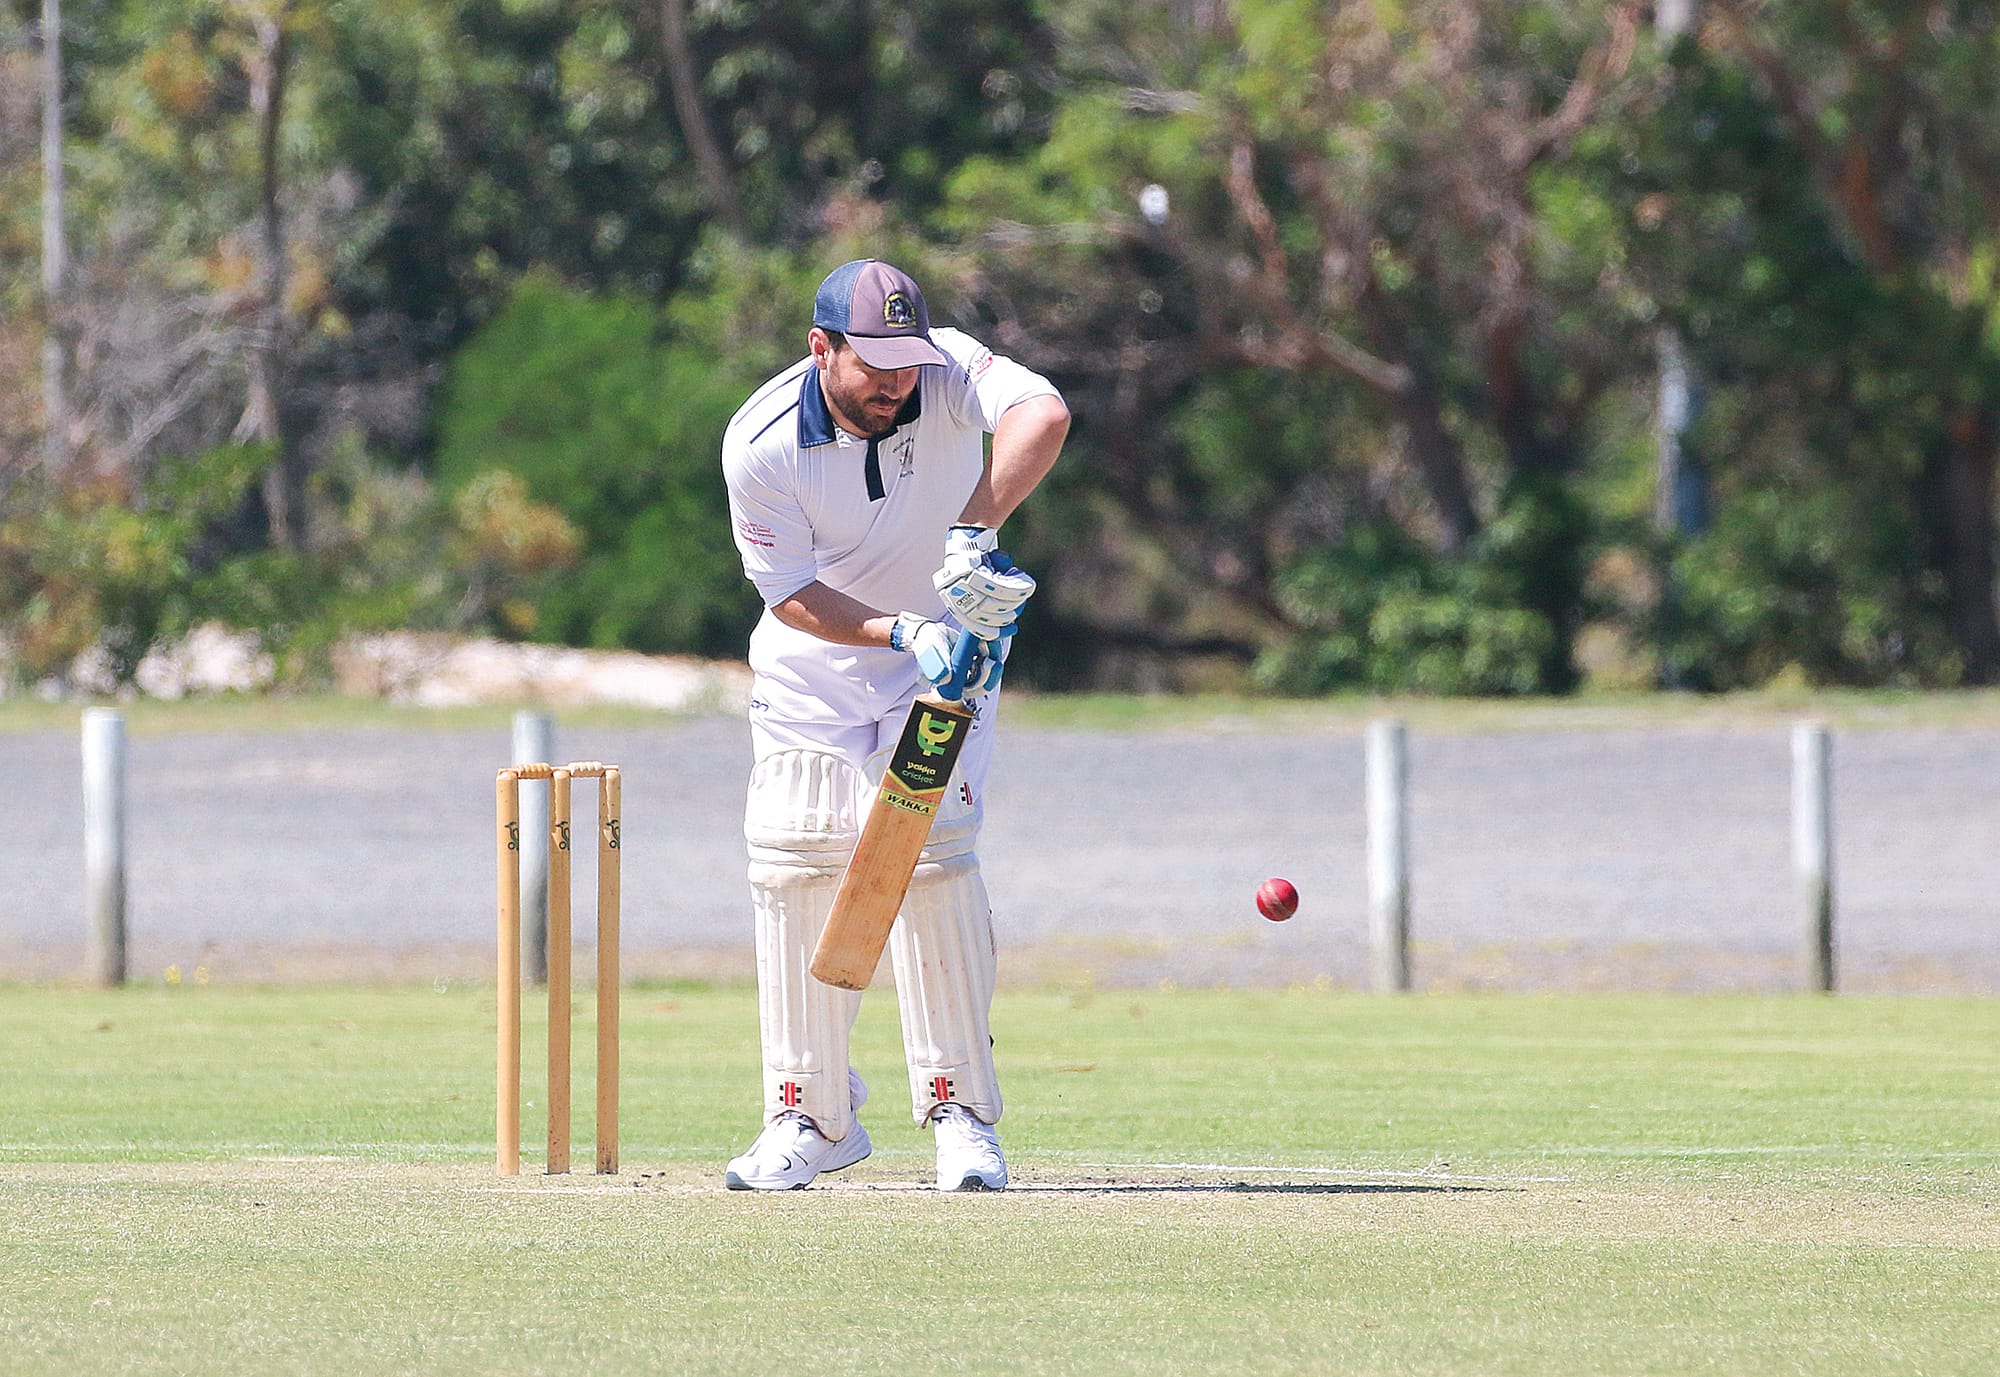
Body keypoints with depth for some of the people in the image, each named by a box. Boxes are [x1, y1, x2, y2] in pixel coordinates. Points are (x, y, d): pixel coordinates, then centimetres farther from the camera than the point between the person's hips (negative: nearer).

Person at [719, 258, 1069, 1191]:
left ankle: (960, 1112, -7)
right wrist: (900, 633, -32)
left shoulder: (947, 373, -24)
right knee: (792, 866, -5)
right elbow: (791, 594, -17)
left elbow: (1043, 415, -45)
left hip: (948, 649, -1)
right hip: (814, 664, 1)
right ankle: (812, 1118, 7)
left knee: (931, 859, -15)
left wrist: (973, 534, -53)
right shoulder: (760, 443, -22)